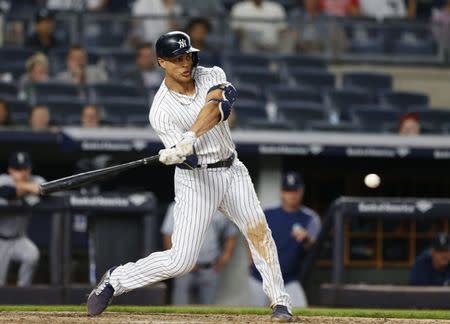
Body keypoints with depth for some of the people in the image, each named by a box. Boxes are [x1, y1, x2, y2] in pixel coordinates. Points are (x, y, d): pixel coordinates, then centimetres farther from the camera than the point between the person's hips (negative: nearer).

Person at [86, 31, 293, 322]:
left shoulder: (212, 76, -4)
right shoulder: (161, 110, -15)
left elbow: (217, 107, -26)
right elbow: (190, 159, -21)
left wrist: (191, 137, -41)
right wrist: (176, 155, -45)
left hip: (232, 170, 4)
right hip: (196, 179, -4)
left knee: (258, 230, -12)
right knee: (181, 262, -9)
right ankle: (115, 280, 9)